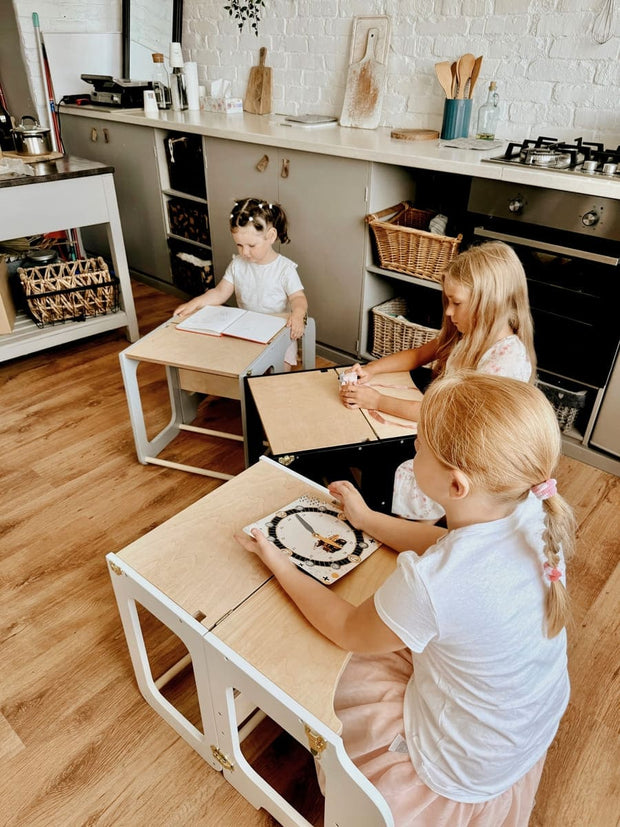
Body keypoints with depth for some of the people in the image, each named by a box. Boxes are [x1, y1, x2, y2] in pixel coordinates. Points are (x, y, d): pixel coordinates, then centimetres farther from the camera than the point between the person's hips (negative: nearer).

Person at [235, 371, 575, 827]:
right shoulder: (537, 513, -20)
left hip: (461, 769, -6)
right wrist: (368, 519, 8)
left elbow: (349, 631, -16)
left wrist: (279, 565, -6)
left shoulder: (430, 583, -40)